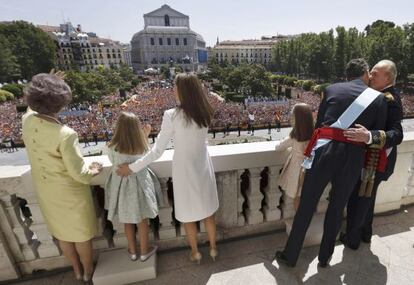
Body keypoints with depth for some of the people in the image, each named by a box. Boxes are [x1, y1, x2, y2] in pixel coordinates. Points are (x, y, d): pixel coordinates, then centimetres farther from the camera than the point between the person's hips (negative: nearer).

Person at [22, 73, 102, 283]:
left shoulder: (27, 120, -13)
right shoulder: (65, 134, -33)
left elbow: (33, 109, 15)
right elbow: (79, 174, -27)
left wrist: (43, 87, 14)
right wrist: (93, 171, -8)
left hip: (46, 191, 7)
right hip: (70, 193, -6)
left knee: (61, 233, 25)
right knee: (81, 234, 18)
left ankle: (77, 270, 48)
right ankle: (88, 271, 42)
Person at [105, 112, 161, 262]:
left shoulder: (112, 147, -18)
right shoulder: (142, 145, -19)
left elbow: (113, 162, 2)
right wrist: (146, 136, 3)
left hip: (122, 186, 1)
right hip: (140, 184, -1)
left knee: (127, 221, 20)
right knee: (142, 220, 17)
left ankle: (132, 251, 37)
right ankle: (144, 251, 32)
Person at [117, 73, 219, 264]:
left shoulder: (172, 115, -21)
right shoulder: (204, 113, -6)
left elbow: (157, 151, -17)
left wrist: (132, 167, -5)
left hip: (185, 170, -4)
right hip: (203, 168, 5)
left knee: (189, 215, 18)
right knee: (208, 212, 22)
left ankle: (195, 253, 40)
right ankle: (213, 249, 42)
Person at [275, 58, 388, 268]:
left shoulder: (332, 89, 9)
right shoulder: (379, 98, 9)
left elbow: (319, 123, 10)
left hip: (324, 151, -1)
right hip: (353, 157, 1)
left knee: (306, 206, 9)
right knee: (337, 208, 18)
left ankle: (290, 256, 25)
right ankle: (325, 256, 36)